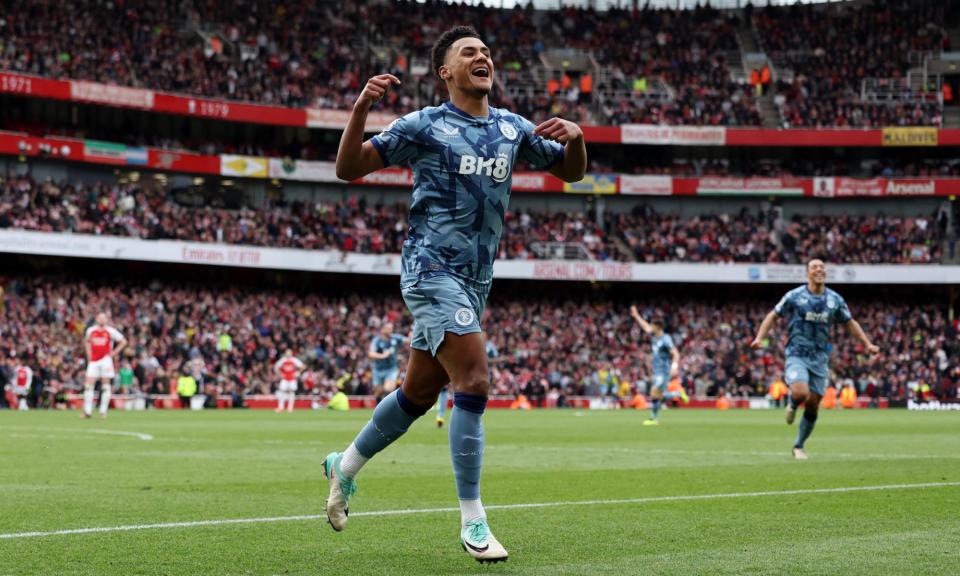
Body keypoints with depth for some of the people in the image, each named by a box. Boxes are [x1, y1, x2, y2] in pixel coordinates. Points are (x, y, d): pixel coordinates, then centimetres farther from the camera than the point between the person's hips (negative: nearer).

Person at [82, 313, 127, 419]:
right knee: (88, 385, -5)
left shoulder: (111, 331, -1)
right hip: (93, 361, 3)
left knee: (106, 386, -2)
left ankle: (103, 411, 3)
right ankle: (87, 411, -2)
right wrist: (89, 355, 15)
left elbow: (123, 341, 6)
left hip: (106, 360, -3)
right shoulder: (90, 330, 8)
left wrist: (114, 352, -1)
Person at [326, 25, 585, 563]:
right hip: (432, 269, -7)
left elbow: (571, 171, 18)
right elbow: (349, 169, -6)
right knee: (475, 382, -18)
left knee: (420, 391, 15)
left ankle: (346, 465, 37)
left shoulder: (512, 128, 10)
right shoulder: (424, 126, -5)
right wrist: (361, 108, -22)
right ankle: (472, 520, -12)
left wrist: (575, 137, -4)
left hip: (475, 280, 7)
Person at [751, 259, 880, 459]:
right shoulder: (794, 296, -5)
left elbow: (850, 323, 16)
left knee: (812, 405, 3)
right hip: (797, 355, -3)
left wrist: (867, 343, 7)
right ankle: (792, 404, 12)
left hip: (820, 359, 3)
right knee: (800, 393, -27)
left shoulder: (835, 300, 4)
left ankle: (799, 446, 21)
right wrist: (759, 338, -10)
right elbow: (773, 316, 3)